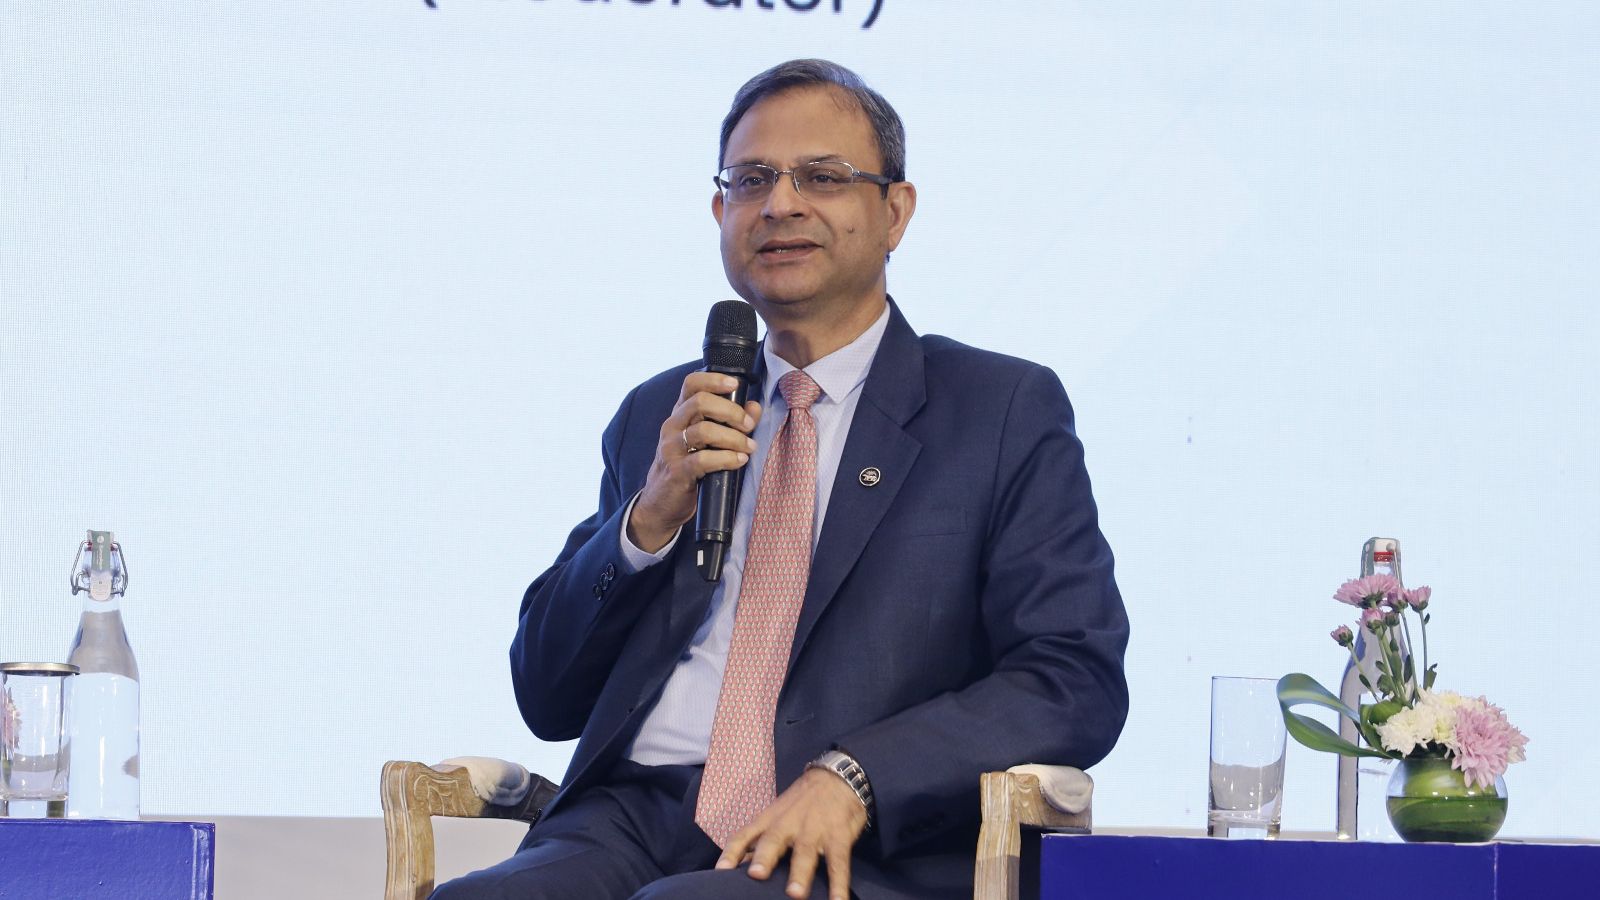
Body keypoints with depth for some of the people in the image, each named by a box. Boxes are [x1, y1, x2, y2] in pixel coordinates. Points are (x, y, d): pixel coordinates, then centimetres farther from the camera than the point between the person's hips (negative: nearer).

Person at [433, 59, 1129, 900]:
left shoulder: (1006, 411, 9)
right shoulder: (655, 417, 22)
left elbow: (1079, 683, -3)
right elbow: (547, 698, 19)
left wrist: (853, 776, -18)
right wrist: (649, 518, 0)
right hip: (632, 824, 5)